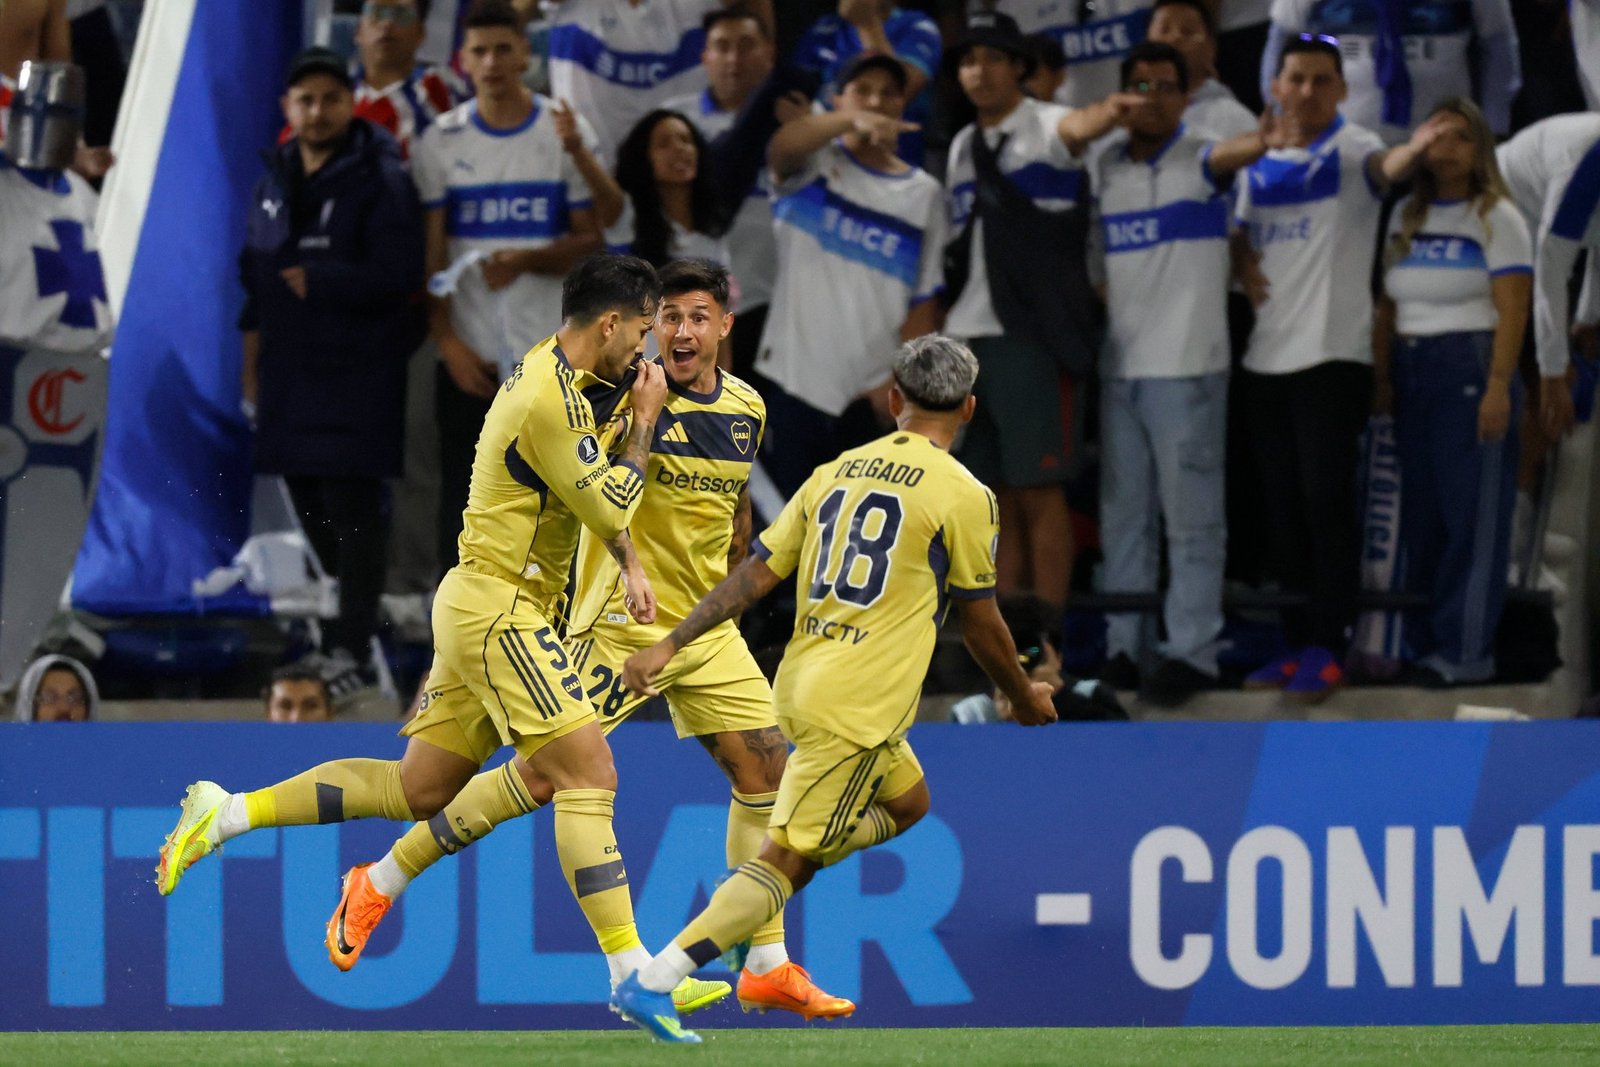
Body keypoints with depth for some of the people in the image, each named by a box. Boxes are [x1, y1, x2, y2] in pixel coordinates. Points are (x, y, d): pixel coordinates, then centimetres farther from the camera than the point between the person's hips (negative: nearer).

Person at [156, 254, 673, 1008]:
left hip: (479, 605, 10)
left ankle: (225, 814, 17)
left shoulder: (546, 373, 13)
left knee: (419, 788, 12)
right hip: (499, 608, -10)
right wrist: (643, 423, -5)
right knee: (589, 775, -12)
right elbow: (612, 512, -16)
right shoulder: (551, 398, -18)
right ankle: (632, 973, -15)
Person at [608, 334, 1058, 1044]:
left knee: (906, 803, 26)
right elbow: (981, 624, 1)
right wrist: (1025, 699, 17)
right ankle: (653, 981, -17)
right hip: (857, 709, -7)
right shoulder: (963, 495, -6)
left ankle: (749, 910, 15)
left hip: (800, 683, 8)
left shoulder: (835, 472, 11)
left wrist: (669, 647, 8)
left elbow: (755, 574, 7)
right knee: (786, 860, -6)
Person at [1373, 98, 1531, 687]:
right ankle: (1425, 642, 13)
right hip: (1412, 372, 6)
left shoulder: (1497, 217, -3)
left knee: (1471, 514, -6)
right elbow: (1387, 306, 16)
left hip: (1470, 368, -6)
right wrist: (1381, 378, 6)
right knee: (1420, 516, 7)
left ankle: (1466, 651, -6)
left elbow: (1512, 310, -10)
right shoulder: (1406, 216, 15)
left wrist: (1498, 387, -18)